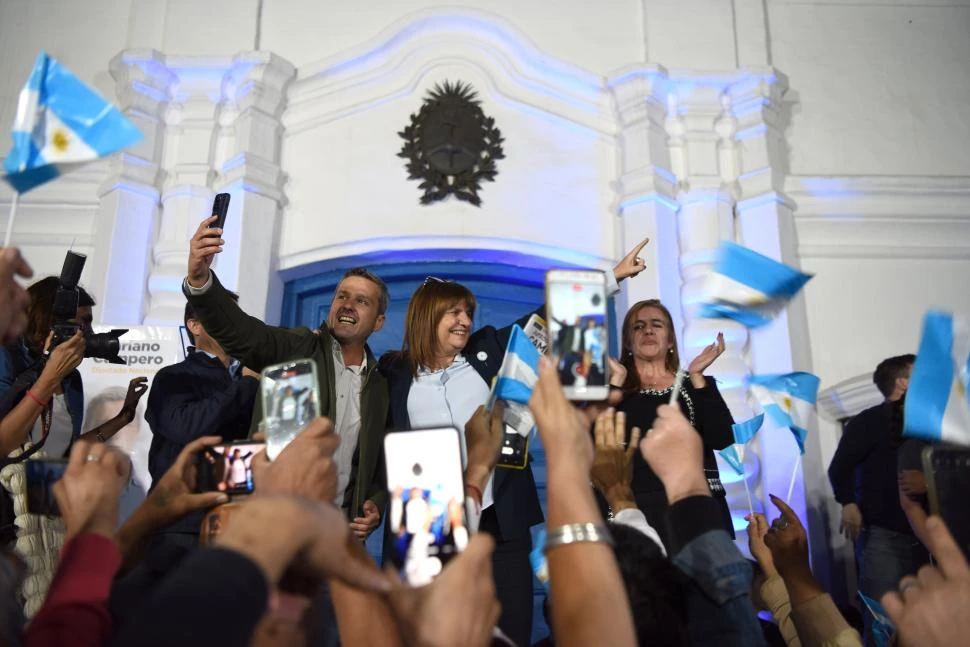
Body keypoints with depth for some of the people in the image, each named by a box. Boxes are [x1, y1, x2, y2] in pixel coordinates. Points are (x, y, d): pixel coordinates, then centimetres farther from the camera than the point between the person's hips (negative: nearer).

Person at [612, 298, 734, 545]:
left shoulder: (694, 385, 11)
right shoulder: (613, 389, 7)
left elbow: (722, 440, -4)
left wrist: (697, 376, -6)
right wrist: (615, 380, -10)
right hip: (635, 510, -1)